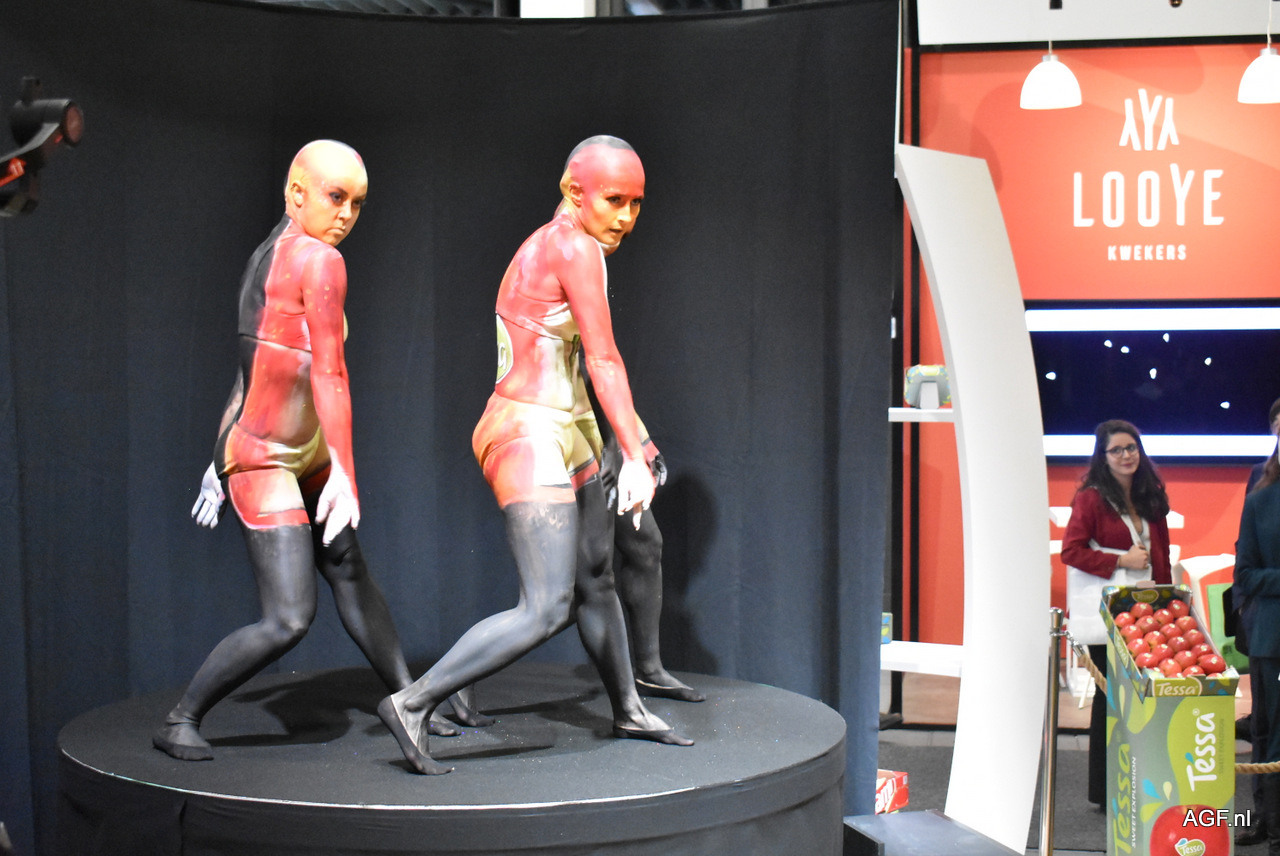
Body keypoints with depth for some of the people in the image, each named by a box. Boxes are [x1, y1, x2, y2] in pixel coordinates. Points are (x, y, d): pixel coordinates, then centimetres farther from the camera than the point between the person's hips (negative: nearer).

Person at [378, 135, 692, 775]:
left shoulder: (545, 247, 14)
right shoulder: (575, 248, -15)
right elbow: (604, 361, -21)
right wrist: (633, 457, -23)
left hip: (560, 436, 11)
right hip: (529, 441, -10)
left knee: (595, 580, 22)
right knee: (545, 612, -15)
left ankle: (628, 711, 39)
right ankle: (412, 704, -11)